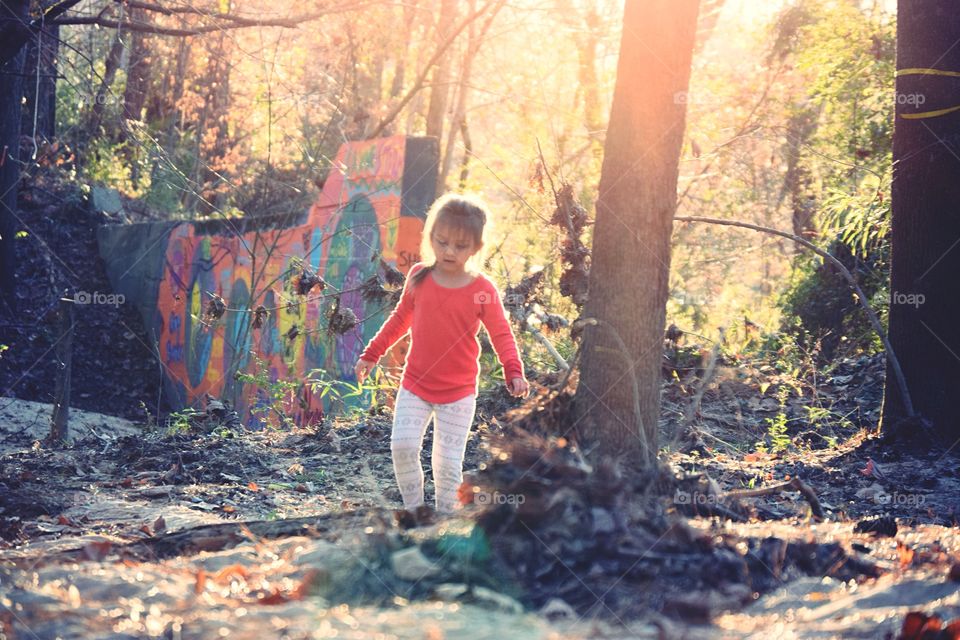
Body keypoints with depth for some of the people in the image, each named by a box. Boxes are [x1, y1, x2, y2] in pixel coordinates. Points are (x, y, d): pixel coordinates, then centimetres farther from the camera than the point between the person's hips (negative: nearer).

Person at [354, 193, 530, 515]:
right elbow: (400, 319, 13)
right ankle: (413, 507, 8)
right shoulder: (419, 277, 0)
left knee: (448, 461, 0)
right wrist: (371, 354, 15)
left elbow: (501, 335, -5)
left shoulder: (483, 289, -9)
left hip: (459, 392, -2)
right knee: (403, 446, -11)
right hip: (415, 384, 2)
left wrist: (514, 372, -21)